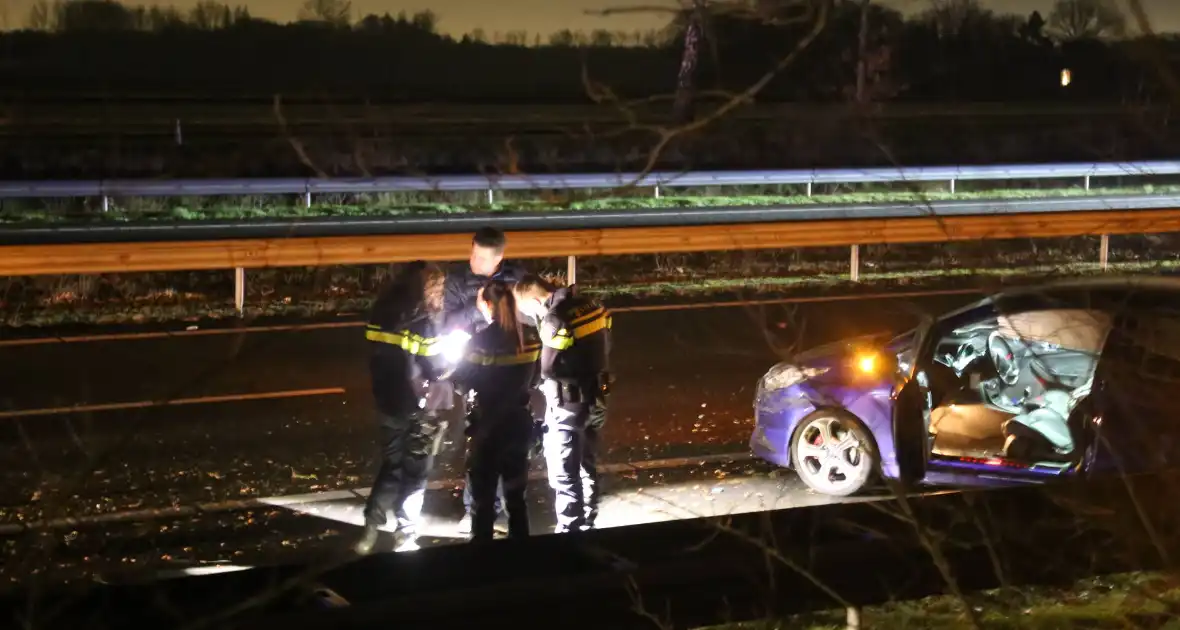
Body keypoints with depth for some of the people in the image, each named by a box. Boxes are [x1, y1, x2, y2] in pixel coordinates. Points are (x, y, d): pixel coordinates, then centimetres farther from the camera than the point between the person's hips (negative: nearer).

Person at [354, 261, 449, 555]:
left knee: (391, 465, 18)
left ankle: (371, 530, 12)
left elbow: (379, 356, 5)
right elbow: (435, 367, -15)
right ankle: (405, 535, 10)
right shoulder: (423, 319, -17)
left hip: (388, 402, 6)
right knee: (415, 470, 8)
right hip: (417, 406, -6)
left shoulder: (383, 312, 2)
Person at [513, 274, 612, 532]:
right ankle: (587, 526, 30)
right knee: (588, 467, 20)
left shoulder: (556, 319, -22)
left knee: (565, 476, 1)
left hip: (569, 406, -8)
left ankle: (569, 533, 5)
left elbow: (547, 370, -16)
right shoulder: (591, 306, 4)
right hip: (596, 400, 9)